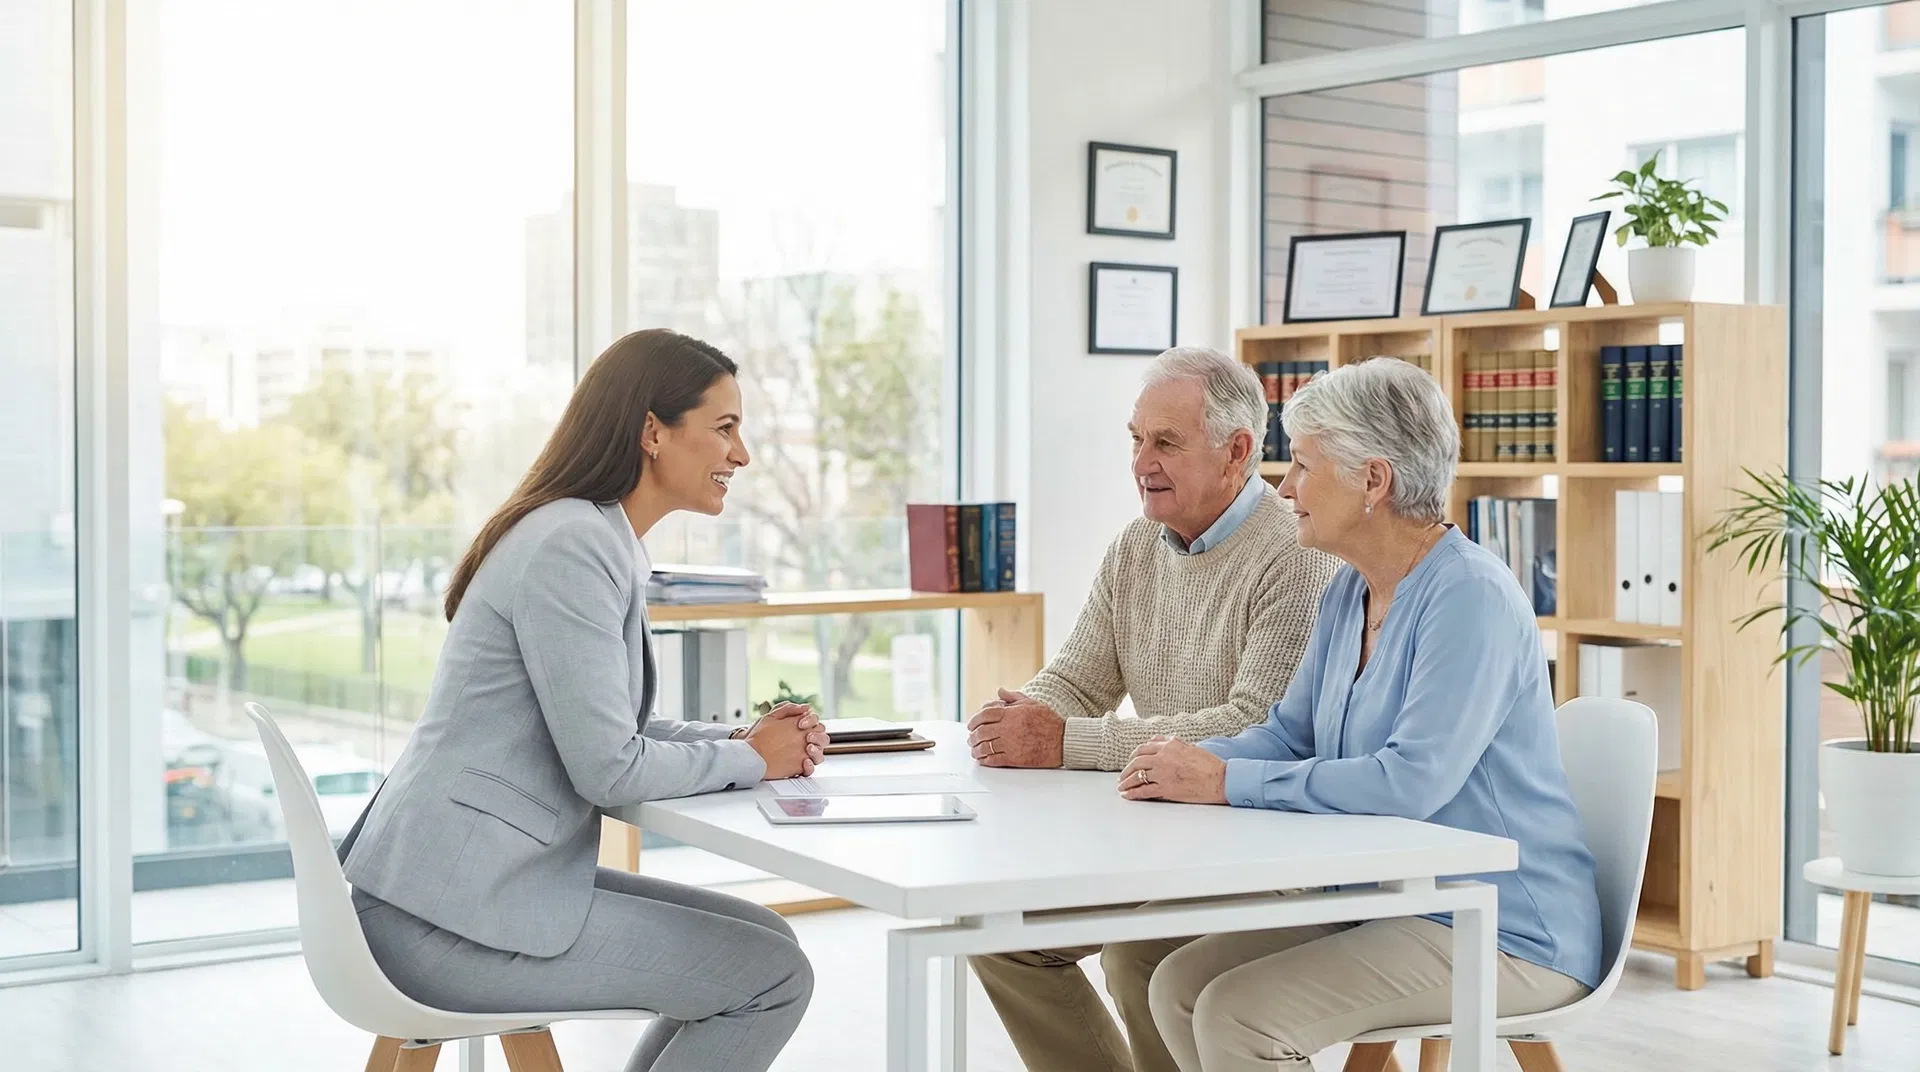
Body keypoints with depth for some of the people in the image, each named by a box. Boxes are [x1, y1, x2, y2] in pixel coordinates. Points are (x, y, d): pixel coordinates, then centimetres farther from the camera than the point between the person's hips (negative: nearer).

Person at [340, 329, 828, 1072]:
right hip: (445, 919, -10)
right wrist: (750, 759, -6)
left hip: (476, 882, 10)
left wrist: (745, 738, 4)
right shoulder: (569, 548, -18)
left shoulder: (603, 542, 14)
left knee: (762, 940, 14)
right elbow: (608, 767, -20)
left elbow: (616, 727, 19)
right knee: (776, 978, -7)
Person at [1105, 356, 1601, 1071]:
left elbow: (1412, 781, -29)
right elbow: (1290, 732, 16)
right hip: (1385, 904, 9)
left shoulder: (1471, 597, -20)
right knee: (1178, 983, -1)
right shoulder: (1349, 591, 10)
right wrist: (1190, 763, -6)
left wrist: (1228, 782, -24)